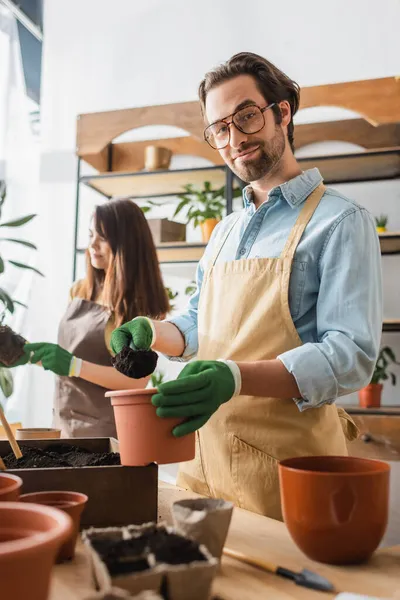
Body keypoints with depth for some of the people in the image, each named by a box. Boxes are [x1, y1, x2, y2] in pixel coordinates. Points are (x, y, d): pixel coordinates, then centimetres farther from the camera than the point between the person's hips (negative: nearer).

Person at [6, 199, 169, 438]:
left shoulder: (140, 301, -12)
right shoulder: (81, 291, 5)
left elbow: (137, 380, -17)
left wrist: (73, 366, -24)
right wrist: (27, 351, -2)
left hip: (106, 429, -5)